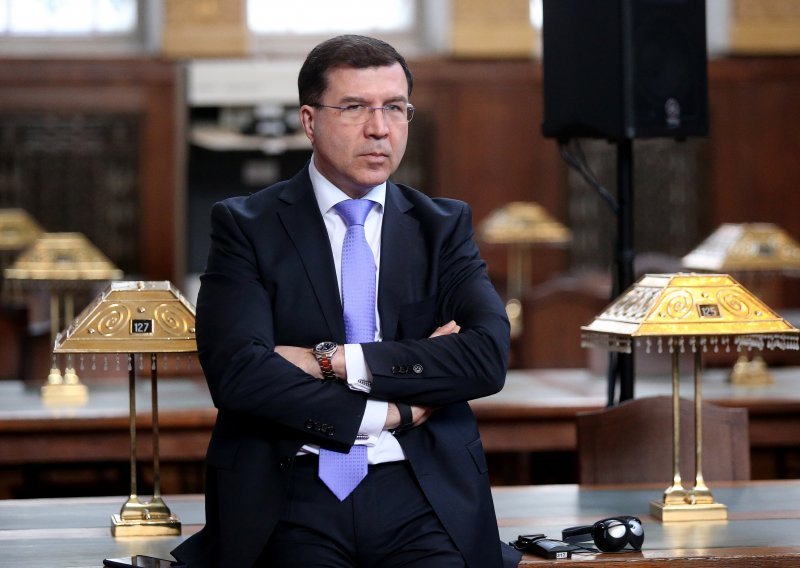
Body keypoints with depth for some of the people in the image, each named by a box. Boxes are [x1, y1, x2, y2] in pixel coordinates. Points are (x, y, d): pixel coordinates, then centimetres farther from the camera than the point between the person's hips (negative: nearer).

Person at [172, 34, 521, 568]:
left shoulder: (444, 226, 14)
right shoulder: (245, 226, 6)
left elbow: (488, 356, -2)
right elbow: (237, 371, -9)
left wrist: (335, 360, -9)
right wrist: (395, 412, -7)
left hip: (420, 491, 2)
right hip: (293, 493, -2)